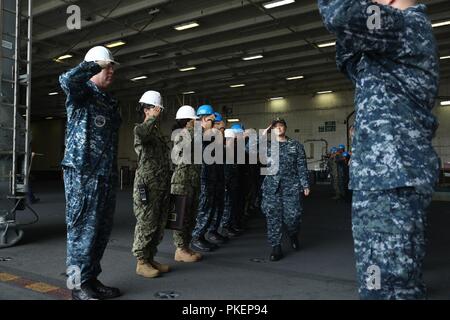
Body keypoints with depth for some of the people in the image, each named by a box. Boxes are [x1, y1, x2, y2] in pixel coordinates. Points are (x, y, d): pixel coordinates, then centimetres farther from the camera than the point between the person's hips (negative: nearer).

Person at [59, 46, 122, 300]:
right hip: (82, 174, -8)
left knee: (102, 230, 12)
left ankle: (93, 279, 26)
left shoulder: (110, 101, 20)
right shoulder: (82, 93, -3)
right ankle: (80, 285, 12)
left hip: (107, 175, 8)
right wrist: (96, 64, -14)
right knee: (83, 229, 0)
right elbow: (67, 80, -29)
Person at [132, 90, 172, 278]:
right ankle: (141, 262, 8)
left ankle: (150, 259, 23)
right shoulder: (140, 129, -4)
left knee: (159, 225, 12)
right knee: (146, 224, -3)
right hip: (147, 185, -8)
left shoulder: (158, 132, 21)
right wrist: (152, 118, -14)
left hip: (162, 186, 8)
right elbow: (142, 133, -32)